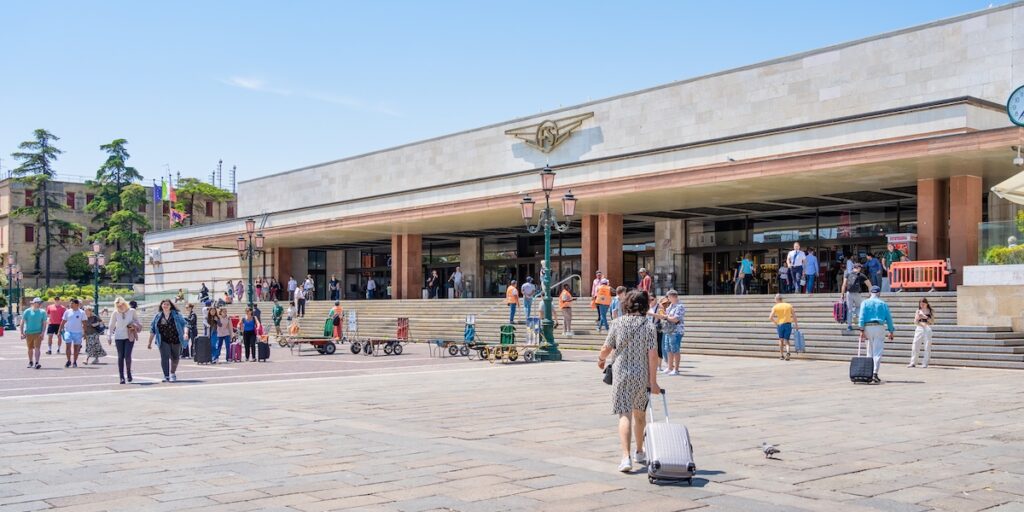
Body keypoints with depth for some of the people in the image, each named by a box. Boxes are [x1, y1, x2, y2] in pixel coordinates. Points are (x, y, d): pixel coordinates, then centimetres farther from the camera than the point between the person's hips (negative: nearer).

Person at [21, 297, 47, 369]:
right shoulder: (27, 311, -1)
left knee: (37, 348, -14)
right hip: (28, 333, 1)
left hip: (38, 333, -1)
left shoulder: (42, 312, 1)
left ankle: (37, 363, -21)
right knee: (30, 348, 13)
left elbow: (44, 323, 2)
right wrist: (22, 333, -4)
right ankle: (30, 362, 30)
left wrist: (42, 333, -8)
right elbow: (22, 322, 1)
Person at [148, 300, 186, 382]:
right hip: (164, 341, 0)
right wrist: (150, 343, 6)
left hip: (175, 340, 1)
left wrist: (185, 333, -20)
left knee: (175, 357, 11)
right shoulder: (157, 316, 6)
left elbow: (183, 324, -1)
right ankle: (166, 376, -10)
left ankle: (172, 373, 32)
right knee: (164, 357, -12)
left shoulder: (176, 315, 3)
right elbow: (152, 330, 9)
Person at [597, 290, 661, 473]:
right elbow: (652, 355, -10)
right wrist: (653, 382, -7)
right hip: (642, 376, 1)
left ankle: (626, 457, -17)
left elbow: (606, 349, 1)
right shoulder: (648, 326, -5)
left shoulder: (619, 323, -3)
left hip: (621, 374, -1)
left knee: (625, 416, -3)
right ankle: (639, 453, 35)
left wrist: (601, 359, 24)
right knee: (640, 415, 19)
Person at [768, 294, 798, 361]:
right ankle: (787, 352, -19)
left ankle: (781, 355, 21)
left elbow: (770, 318, -8)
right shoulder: (789, 305, 5)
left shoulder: (775, 307, -2)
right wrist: (796, 325, 14)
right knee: (786, 340, 7)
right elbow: (794, 316, 5)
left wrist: (775, 323, 7)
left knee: (781, 339, 19)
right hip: (788, 324, 1)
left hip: (780, 325, -1)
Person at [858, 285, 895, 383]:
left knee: (870, 351, 13)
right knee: (878, 351, -4)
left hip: (868, 327, 1)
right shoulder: (883, 304, 7)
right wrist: (891, 331, 12)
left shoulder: (865, 303, 7)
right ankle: (875, 373, -17)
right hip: (879, 327, -1)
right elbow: (889, 318, 6)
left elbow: (862, 317, -4)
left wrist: (862, 330, -8)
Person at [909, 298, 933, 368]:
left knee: (927, 347, -4)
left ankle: (925, 363, 1)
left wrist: (926, 317, -14)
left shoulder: (930, 311, 7)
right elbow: (915, 321, 9)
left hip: (927, 329, -2)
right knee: (915, 346, -3)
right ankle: (913, 363, -1)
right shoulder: (918, 311, 12)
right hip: (919, 328, 2)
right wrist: (917, 318, -13)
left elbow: (932, 321, 0)